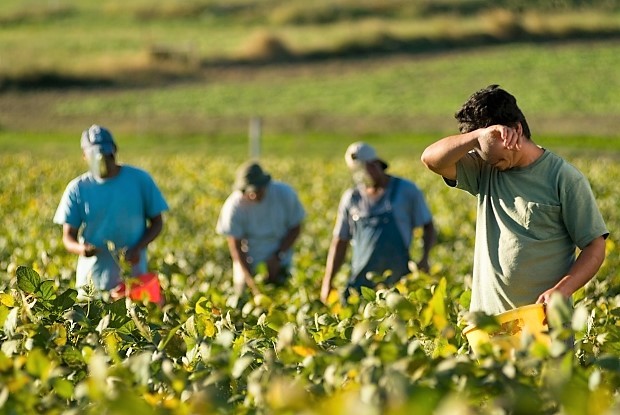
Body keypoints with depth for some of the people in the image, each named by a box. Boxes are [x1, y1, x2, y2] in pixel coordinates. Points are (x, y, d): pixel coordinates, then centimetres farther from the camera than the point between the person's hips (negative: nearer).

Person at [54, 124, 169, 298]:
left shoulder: (140, 180, 1)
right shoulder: (78, 189, 2)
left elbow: (157, 222, 7)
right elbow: (68, 236, 2)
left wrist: (138, 248, -11)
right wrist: (81, 249, -21)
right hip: (92, 279, 1)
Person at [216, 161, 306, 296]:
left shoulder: (285, 194, -16)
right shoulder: (234, 206, -20)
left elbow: (295, 228, -2)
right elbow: (235, 246, -16)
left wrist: (277, 256, -12)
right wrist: (251, 281, -22)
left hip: (279, 254, 1)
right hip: (248, 260, -1)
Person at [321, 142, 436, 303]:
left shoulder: (406, 190, 4)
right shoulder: (351, 198, 12)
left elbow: (428, 227, 9)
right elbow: (340, 243, 15)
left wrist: (424, 258, -9)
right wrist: (327, 283, 9)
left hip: (398, 283, -2)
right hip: (361, 283, 2)